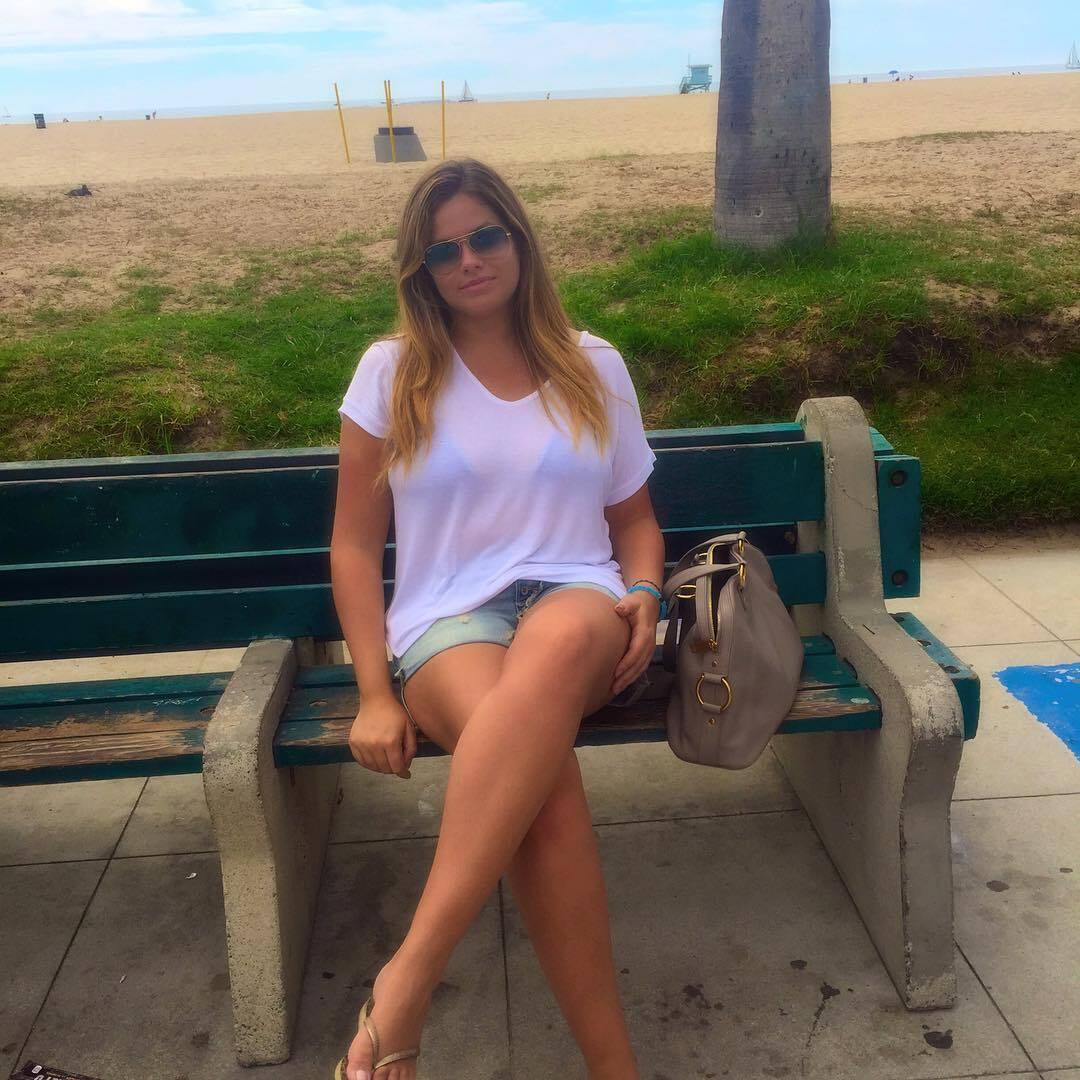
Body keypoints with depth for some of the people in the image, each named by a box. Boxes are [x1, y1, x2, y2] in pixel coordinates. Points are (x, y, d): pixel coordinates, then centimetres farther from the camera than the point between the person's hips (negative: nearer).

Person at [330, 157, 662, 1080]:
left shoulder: (594, 365, 14)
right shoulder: (392, 371, 9)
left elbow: (635, 520, 20)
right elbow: (354, 543, 6)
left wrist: (644, 599, -4)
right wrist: (376, 694, -5)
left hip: (579, 606, 1)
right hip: (449, 622, -1)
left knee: (561, 637, -41)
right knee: (540, 769, -38)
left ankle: (407, 981, -40)